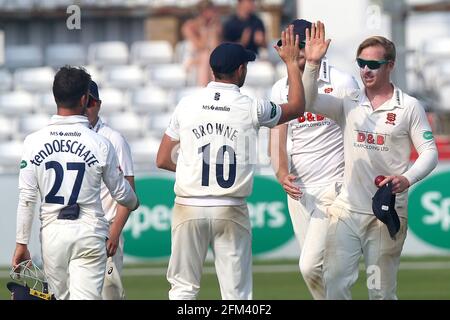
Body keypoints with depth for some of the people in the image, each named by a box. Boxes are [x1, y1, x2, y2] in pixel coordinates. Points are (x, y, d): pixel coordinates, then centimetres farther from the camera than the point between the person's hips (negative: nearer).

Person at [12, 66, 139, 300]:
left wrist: (21, 243, 4)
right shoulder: (100, 144, -5)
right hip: (89, 231, -2)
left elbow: (26, 198, -2)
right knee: (85, 298, -7)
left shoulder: (34, 141, -2)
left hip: (52, 232, 2)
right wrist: (134, 203, 31)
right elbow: (120, 192, 7)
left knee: (61, 297, 16)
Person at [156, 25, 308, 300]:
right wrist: (292, 63, 23)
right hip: (231, 212, -1)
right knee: (236, 293, 2)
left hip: (189, 209, 1)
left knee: (183, 287, 7)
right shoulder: (251, 108, -3)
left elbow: (162, 161, 6)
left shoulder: (187, 105, 1)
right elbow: (297, 107, 16)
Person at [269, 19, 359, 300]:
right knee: (315, 266, 10)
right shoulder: (281, 89, 10)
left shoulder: (342, 84, -5)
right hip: (298, 190, 6)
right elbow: (278, 140, 7)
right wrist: (282, 174, -13)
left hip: (333, 188, -6)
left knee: (310, 265, -17)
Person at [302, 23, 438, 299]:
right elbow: (308, 102, -4)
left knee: (382, 289, 2)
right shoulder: (348, 102, 8)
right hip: (347, 209, 2)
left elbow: (429, 151, 0)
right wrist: (313, 63, -17)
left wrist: (407, 178, -18)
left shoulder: (410, 107, 1)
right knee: (335, 281, -4)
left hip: (388, 212, -2)